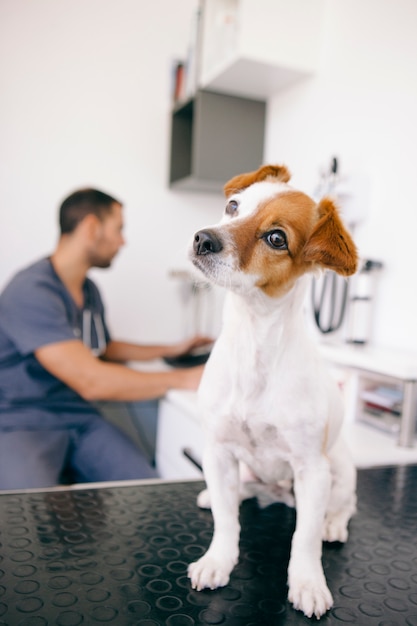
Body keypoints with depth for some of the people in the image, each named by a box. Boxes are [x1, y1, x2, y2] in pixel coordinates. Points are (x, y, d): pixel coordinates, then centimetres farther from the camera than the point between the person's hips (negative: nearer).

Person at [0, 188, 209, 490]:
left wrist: (171, 349, 25)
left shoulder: (89, 290, 11)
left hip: (81, 419, 7)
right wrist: (185, 379, -18)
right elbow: (90, 380, -25)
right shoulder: (31, 292, -18)